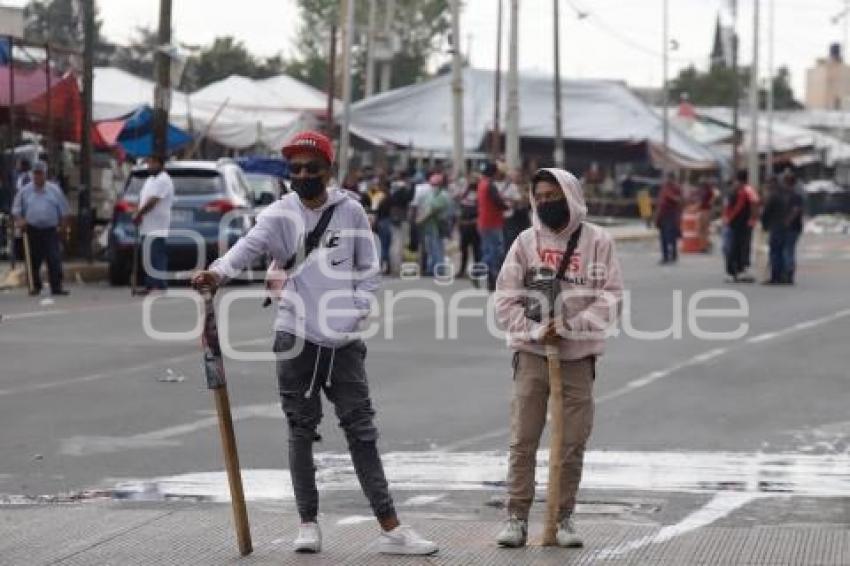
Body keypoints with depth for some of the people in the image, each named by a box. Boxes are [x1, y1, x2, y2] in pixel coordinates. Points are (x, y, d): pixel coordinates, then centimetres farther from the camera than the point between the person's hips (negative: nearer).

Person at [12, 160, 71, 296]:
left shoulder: (54, 190, 6)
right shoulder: (25, 191, 7)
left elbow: (65, 211, 11)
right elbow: (16, 209, 11)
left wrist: (64, 224, 5)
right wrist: (19, 220, -6)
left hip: (50, 230, -1)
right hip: (32, 230, 1)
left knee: (54, 259, -11)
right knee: (34, 260, 5)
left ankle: (56, 287, -9)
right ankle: (36, 286, 19)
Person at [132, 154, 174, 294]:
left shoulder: (163, 180, -11)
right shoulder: (151, 179, 19)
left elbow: (152, 201, -18)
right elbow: (143, 199, 20)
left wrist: (138, 214, -11)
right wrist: (138, 215, 3)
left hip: (157, 228, -10)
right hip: (147, 227, 10)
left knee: (157, 257, -11)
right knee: (148, 257, 10)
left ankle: (160, 286, -13)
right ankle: (150, 285, 15)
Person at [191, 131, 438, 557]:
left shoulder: (350, 211, 2)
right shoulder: (279, 214, -4)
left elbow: (368, 269, 10)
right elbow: (249, 245, -23)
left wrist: (356, 311, -3)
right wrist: (219, 271, -42)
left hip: (344, 342, 1)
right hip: (296, 338, -1)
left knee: (362, 432, 3)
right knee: (301, 432, 6)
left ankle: (391, 530, 2)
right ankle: (308, 524, 14)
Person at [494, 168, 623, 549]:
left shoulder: (597, 241, -1)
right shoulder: (526, 242, 3)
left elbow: (611, 298, -5)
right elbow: (506, 299, 1)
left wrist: (570, 325, -15)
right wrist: (535, 330, -13)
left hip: (578, 356, -1)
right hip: (532, 353, 1)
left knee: (573, 443, 4)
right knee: (523, 441, 0)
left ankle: (564, 517, 14)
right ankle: (517, 517, 5)